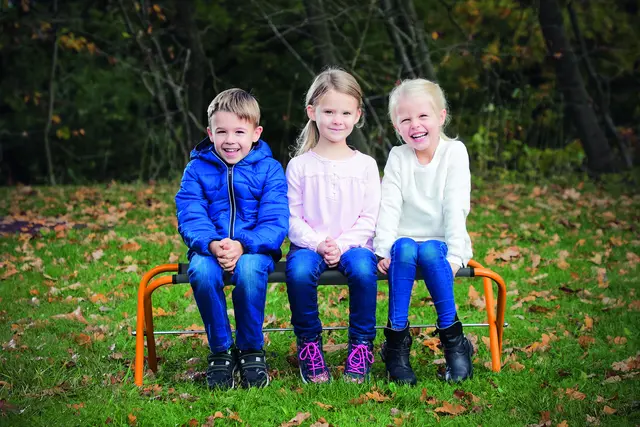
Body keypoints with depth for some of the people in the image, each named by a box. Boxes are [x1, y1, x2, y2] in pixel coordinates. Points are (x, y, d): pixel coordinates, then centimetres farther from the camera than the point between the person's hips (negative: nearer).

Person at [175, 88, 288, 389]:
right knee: (201, 271, -33)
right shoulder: (197, 169, 6)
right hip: (210, 249, 1)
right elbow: (190, 218, -3)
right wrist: (212, 244, -25)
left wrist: (242, 245, -25)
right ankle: (220, 351, -14)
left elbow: (275, 222, -7)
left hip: (254, 249, -1)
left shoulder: (269, 170, 2)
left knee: (249, 270, -36)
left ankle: (251, 350, -13)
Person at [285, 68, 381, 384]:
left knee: (363, 269, -34)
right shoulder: (299, 166, 5)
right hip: (308, 243, 0)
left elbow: (370, 218, 2)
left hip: (352, 243, 0)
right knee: (299, 272, -33)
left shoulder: (365, 165, 7)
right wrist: (317, 243, -15)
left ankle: (361, 346, -14)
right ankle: (308, 345, -12)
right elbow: (292, 217, 1)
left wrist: (342, 245, -12)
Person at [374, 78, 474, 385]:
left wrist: (455, 255, -19)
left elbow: (456, 208, -11)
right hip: (404, 239, 2)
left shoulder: (454, 152, -3)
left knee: (429, 253, -35)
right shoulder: (397, 157, 3)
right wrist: (383, 250, -17)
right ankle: (397, 342, -29)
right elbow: (389, 207, -5)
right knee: (405, 250, -33)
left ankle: (452, 338, -22)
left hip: (440, 242, -1)